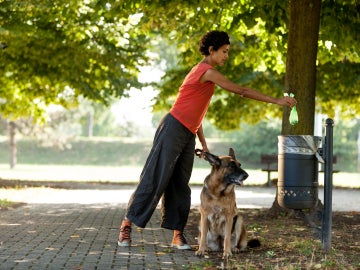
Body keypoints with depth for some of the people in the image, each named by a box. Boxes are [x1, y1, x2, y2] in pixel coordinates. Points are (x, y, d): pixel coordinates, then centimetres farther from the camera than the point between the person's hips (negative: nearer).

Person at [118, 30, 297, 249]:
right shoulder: (208, 71, -10)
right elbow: (241, 91, -11)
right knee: (155, 179, -6)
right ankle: (127, 223, 1)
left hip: (188, 135, 9)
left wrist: (204, 143, 17)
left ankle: (178, 235, 5)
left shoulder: (204, 73, 19)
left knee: (180, 185, 5)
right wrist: (276, 101, -7)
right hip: (173, 130, -9)